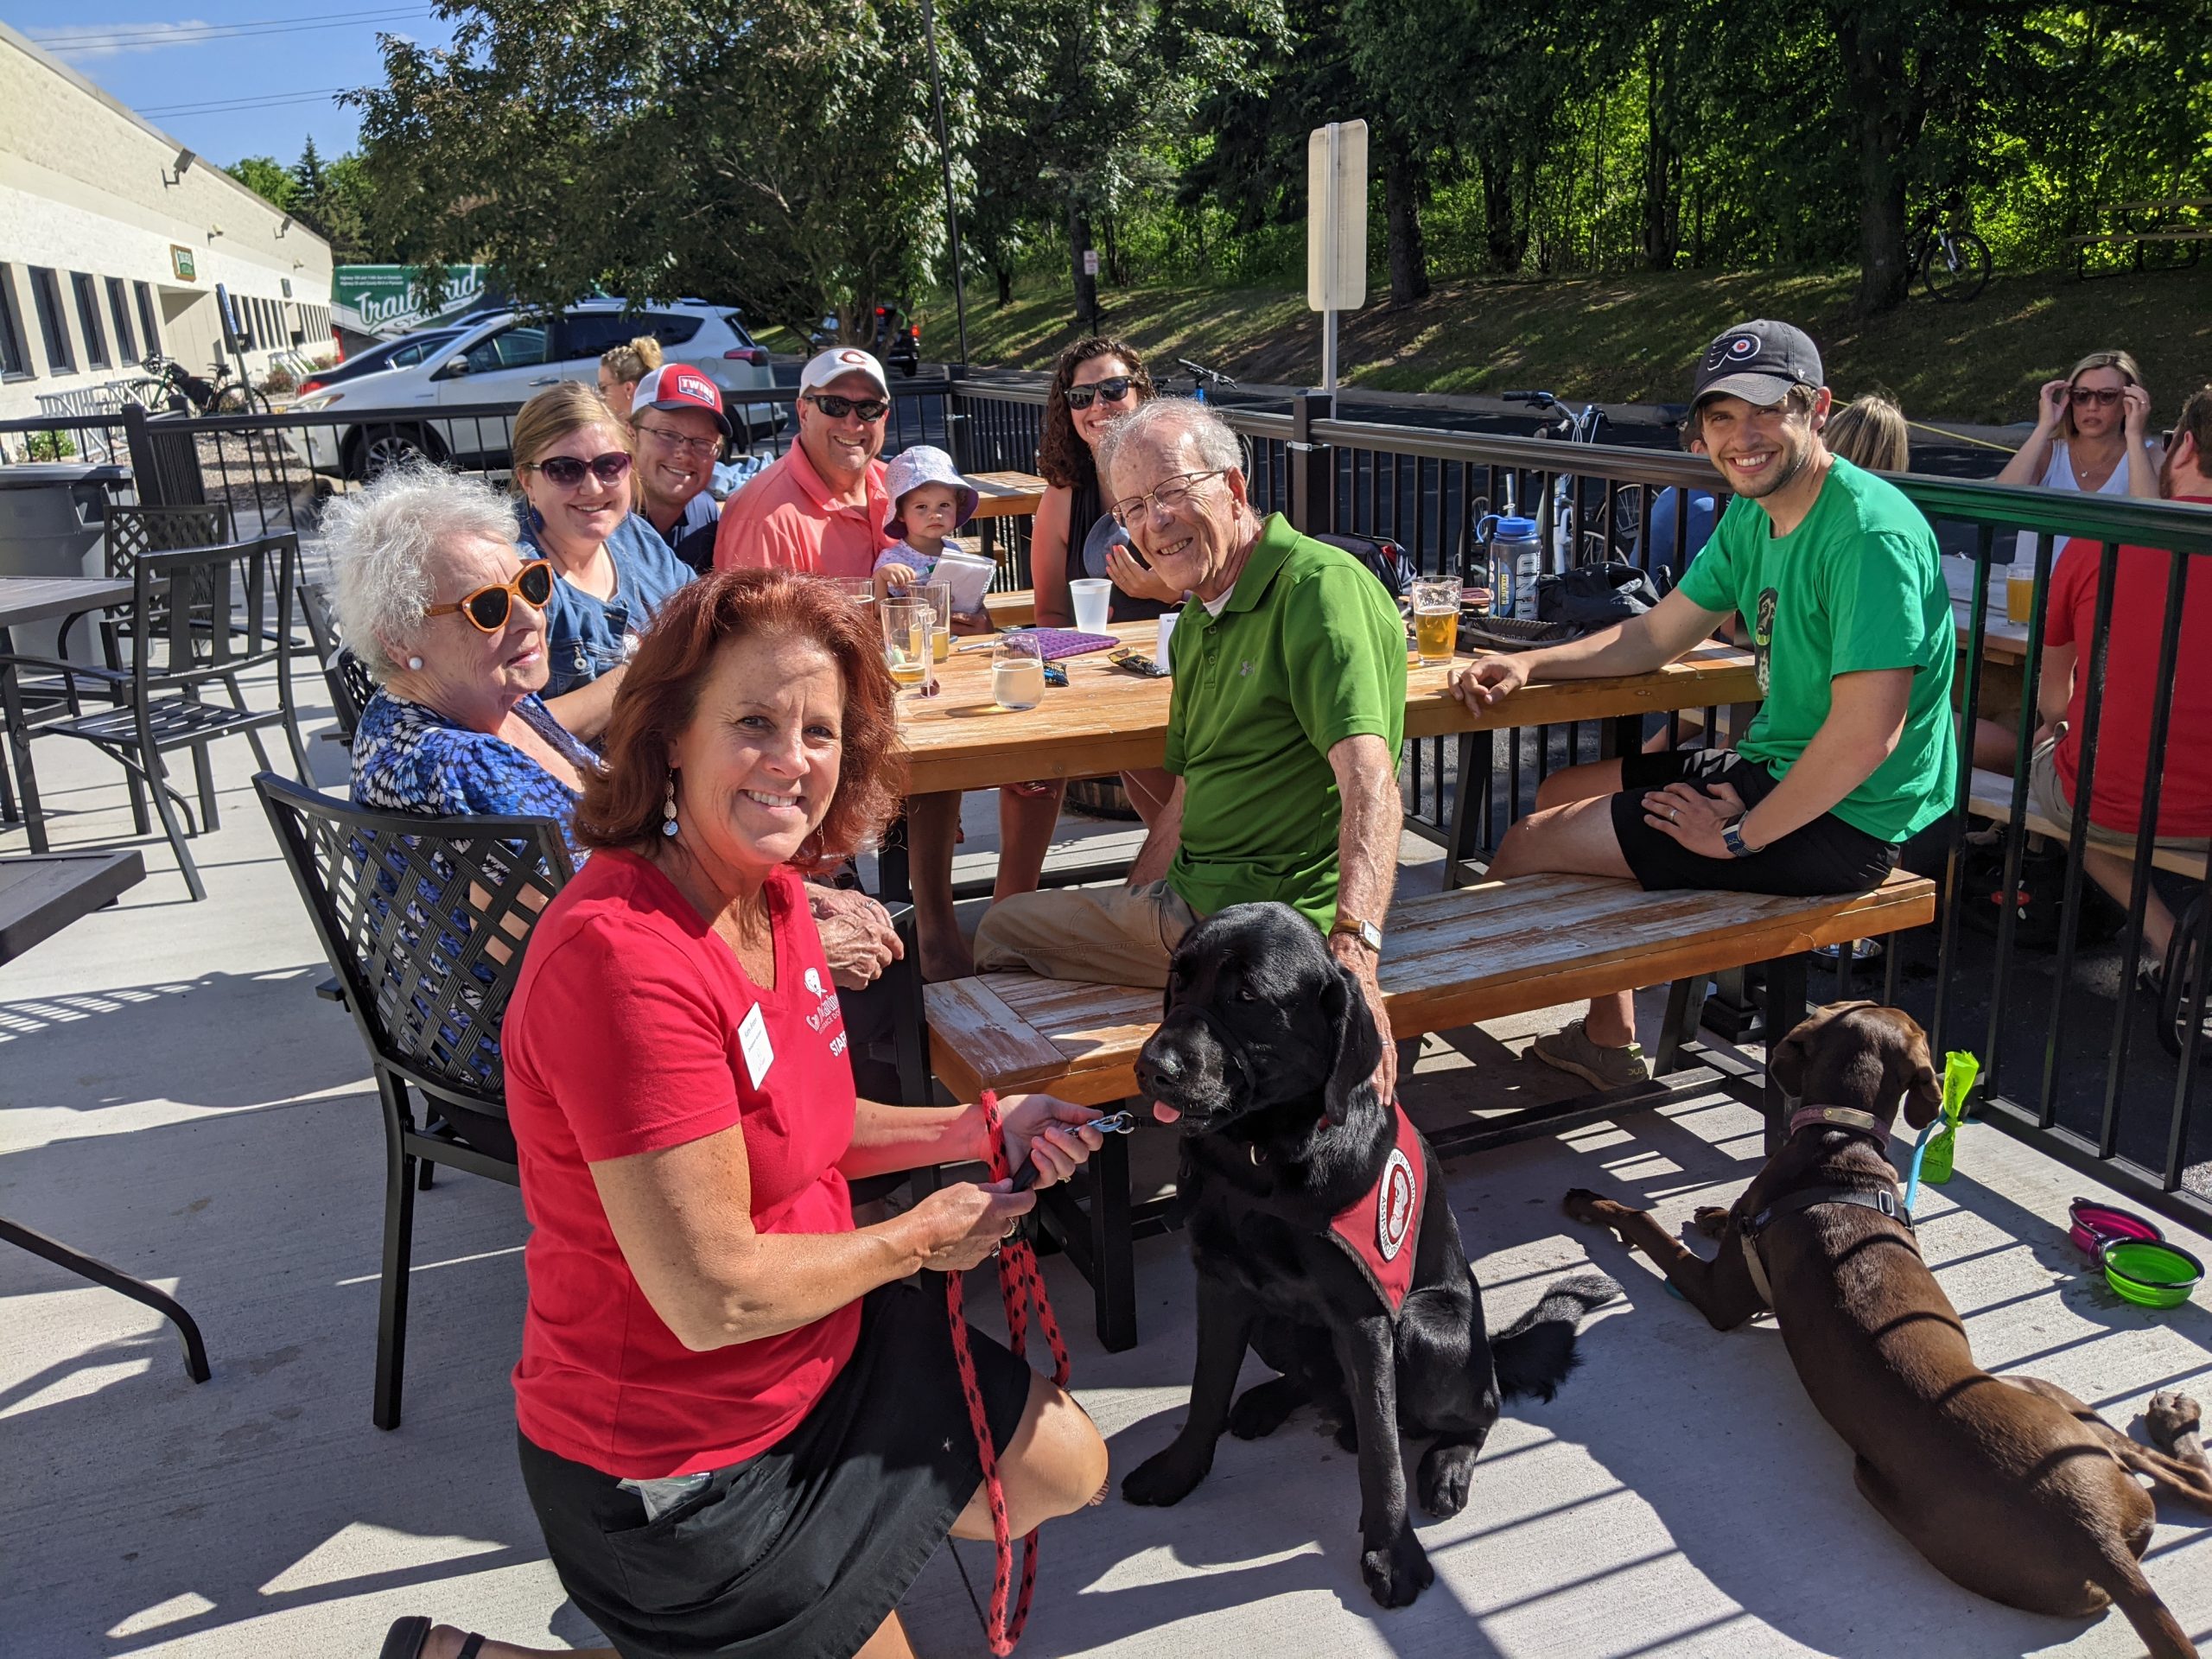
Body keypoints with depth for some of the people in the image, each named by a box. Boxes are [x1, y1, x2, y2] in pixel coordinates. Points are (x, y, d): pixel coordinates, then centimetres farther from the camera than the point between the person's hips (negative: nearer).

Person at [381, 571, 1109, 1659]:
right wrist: (919, 1239, -15)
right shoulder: (622, 957, -32)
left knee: (1066, 1467, 18)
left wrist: (974, 1128, -2)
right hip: (672, 1451, -9)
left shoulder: (770, 892, -3)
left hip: (821, 1346, 9)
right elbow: (714, 1295, -30)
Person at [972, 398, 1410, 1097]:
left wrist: (1353, 958, -42)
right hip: (1184, 900, 10)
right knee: (1006, 926, 19)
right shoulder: (1197, 621, 15)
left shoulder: (1322, 586, -16)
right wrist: (1120, 923, 13)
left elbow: (1370, 782, -29)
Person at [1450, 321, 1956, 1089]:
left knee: (1529, 846, -9)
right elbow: (1654, 635, 14)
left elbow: (1866, 735, -29)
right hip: (1771, 767, 10)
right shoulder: (1751, 517, 7)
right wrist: (1527, 664, -1)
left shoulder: (1871, 532, -24)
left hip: (1843, 822, -10)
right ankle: (1608, 1041, 23)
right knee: (1559, 793, 18)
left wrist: (1739, 835, -20)